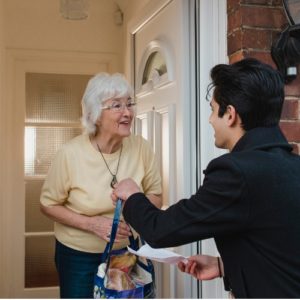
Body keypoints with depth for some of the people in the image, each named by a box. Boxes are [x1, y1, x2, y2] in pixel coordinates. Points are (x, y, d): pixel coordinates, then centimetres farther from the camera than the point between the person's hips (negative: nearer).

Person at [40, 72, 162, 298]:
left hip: (127, 251, 2)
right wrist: (92, 223, -20)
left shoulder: (141, 148, -13)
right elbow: (49, 204, -7)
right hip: (78, 255, -2)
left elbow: (155, 195, 0)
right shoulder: (71, 153, -18)